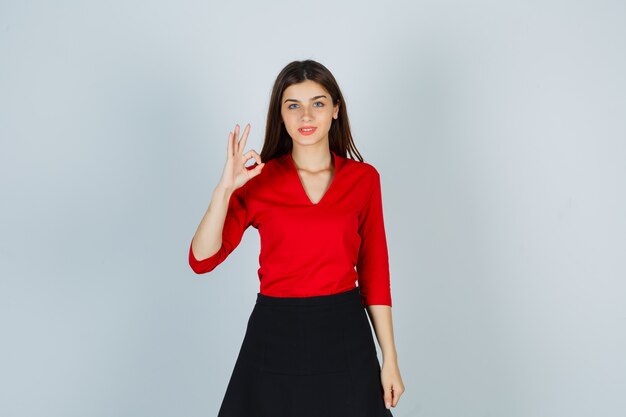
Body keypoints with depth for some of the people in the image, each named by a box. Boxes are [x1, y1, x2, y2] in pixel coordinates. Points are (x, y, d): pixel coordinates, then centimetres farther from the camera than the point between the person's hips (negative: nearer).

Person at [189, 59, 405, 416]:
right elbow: (202, 260, -9)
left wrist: (390, 359, 1)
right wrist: (225, 188, -21)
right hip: (276, 335, 0)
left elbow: (375, 273, 3)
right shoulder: (259, 180, -2)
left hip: (344, 335, 1)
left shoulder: (363, 178, 1)